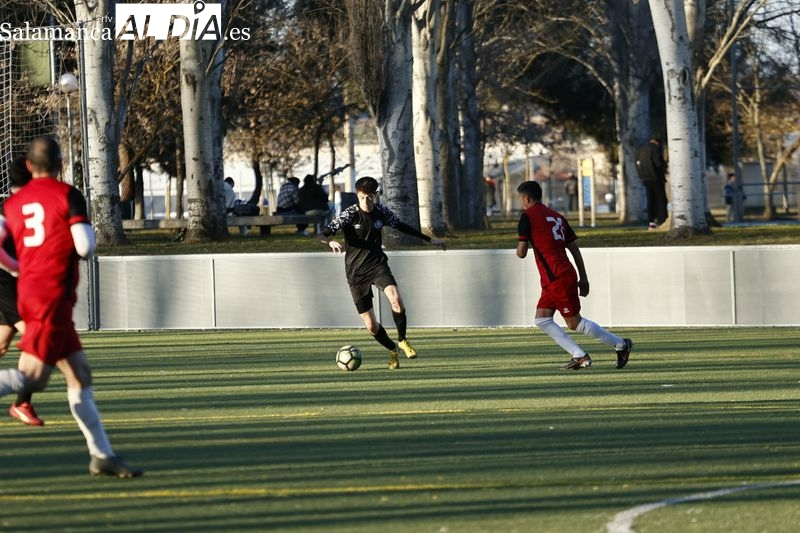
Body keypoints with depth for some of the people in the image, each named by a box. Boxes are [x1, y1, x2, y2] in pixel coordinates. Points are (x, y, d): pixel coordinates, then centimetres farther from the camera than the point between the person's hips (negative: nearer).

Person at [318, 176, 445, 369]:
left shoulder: (382, 212, 0)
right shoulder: (350, 214, -11)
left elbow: (401, 226, 20)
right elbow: (322, 235, -19)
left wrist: (429, 239, 26)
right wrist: (331, 242, -43)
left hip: (378, 265, 2)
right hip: (356, 272, -2)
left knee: (396, 299, -29)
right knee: (371, 326, -4)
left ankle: (402, 341, -5)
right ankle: (393, 350, 25)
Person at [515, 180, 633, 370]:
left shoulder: (528, 216, -5)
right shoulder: (557, 217, 18)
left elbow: (521, 253, -7)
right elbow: (574, 249, 17)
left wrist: (520, 248, 17)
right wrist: (583, 278, 20)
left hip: (557, 278, -9)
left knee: (574, 322, -2)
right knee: (541, 319, 8)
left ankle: (621, 344, 4)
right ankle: (579, 356, 3)